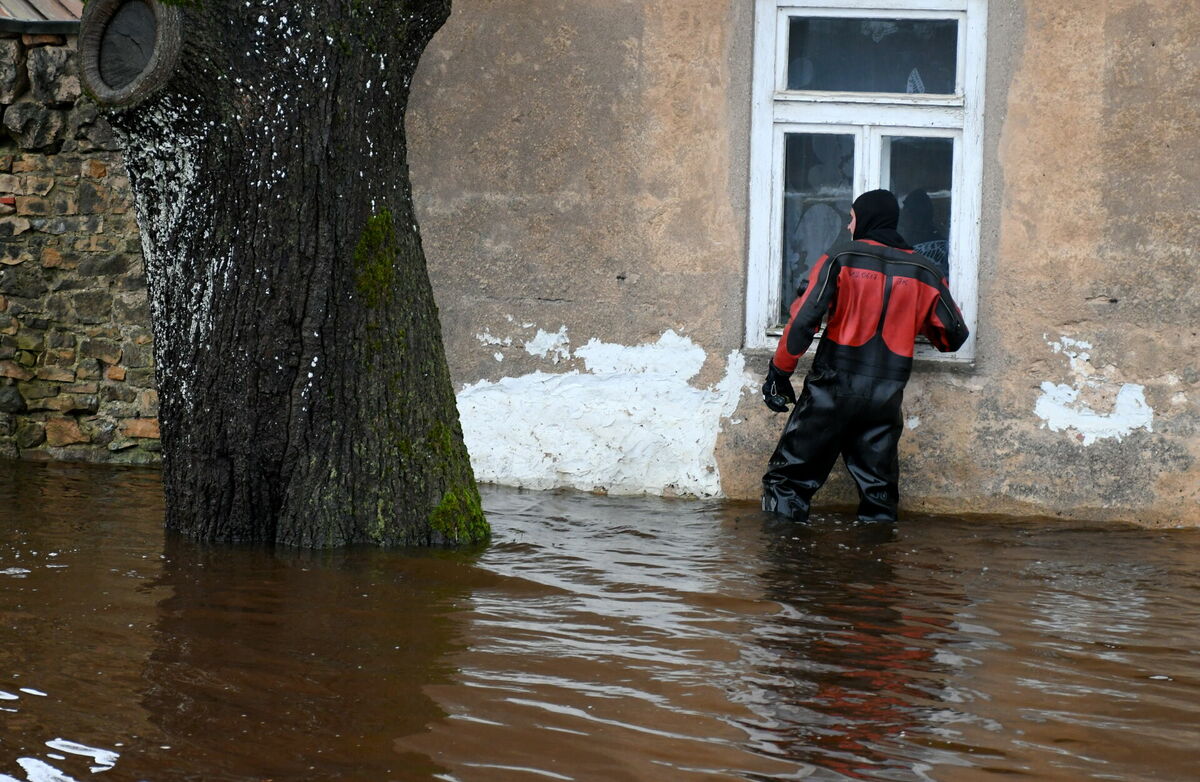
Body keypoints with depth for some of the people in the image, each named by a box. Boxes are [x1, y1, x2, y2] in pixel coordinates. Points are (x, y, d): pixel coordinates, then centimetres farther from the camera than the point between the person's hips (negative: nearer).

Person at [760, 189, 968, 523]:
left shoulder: (840, 259, -4)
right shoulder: (925, 273, 6)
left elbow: (803, 320, -10)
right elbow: (953, 335, 12)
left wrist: (779, 373, -3)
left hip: (834, 387, -3)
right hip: (887, 393, 3)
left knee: (789, 479, 3)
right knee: (879, 489, 11)